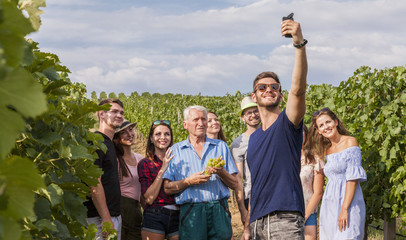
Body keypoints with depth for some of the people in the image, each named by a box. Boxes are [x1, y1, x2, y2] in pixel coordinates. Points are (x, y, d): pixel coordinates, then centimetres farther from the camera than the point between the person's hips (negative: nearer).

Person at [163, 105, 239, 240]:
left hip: (219, 211, 1)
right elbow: (167, 188, 4)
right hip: (191, 212, -1)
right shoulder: (176, 150, 12)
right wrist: (189, 181, -10)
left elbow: (234, 184, 11)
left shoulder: (221, 146, 15)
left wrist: (221, 172, -7)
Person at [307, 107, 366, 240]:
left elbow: (353, 179, -11)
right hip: (330, 203, 7)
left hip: (348, 201, -7)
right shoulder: (327, 149, 16)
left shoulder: (350, 142, -4)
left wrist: (345, 208, -18)